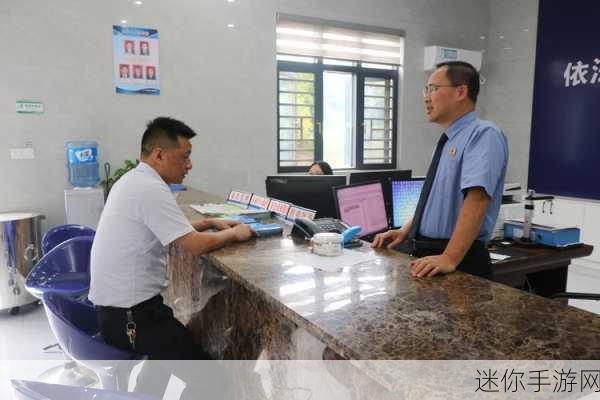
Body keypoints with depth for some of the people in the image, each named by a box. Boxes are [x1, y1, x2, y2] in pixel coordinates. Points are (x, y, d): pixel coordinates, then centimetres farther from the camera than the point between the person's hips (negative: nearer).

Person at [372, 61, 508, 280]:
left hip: (461, 262, -8)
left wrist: (450, 258, -33)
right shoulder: (448, 141, 13)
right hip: (429, 258, 8)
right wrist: (404, 232, 10)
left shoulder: (484, 134, -14)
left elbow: (476, 198, -26)